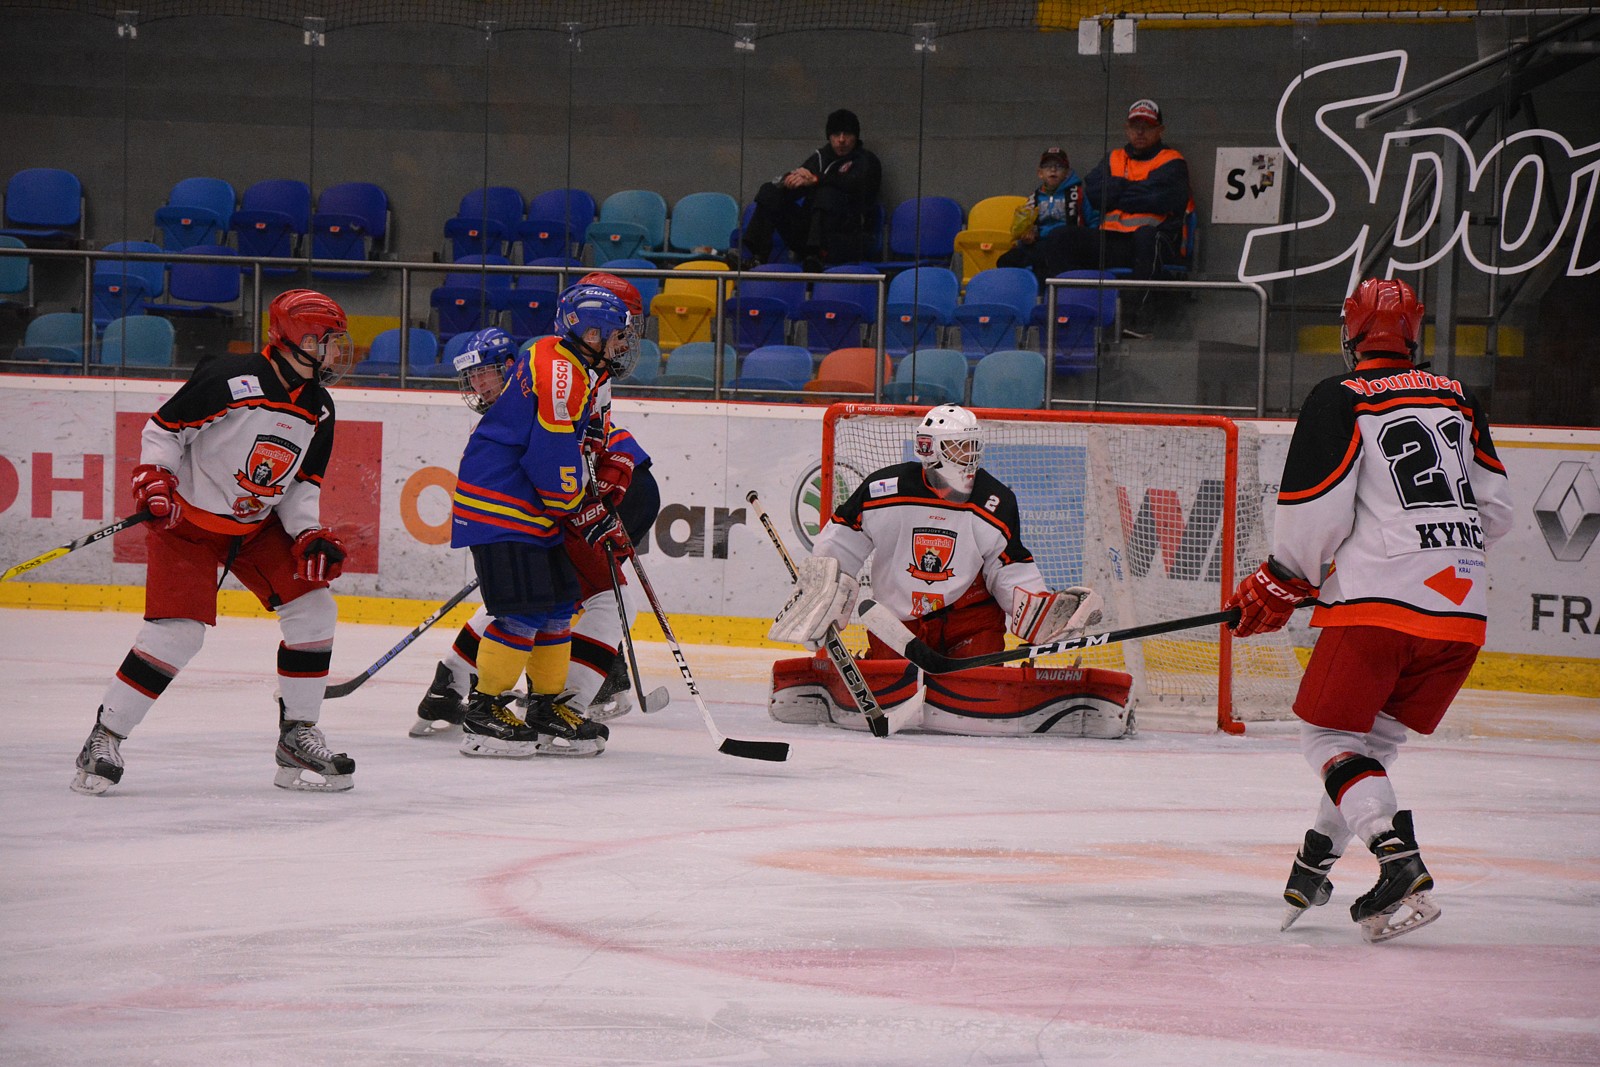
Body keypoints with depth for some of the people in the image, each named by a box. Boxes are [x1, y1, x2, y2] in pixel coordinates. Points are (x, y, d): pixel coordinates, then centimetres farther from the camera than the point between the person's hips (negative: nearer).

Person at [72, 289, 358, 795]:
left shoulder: (317, 409, 0)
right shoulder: (231, 379, -22)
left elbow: (303, 483, 9)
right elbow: (164, 426, -12)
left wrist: (310, 535, -5)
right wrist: (154, 478, -23)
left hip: (258, 525, 7)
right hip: (187, 521, -7)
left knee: (313, 610, -4)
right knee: (178, 631, -19)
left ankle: (298, 738, 8)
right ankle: (105, 738, -7)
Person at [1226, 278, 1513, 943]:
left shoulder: (1338, 401, -3)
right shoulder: (1459, 401, 14)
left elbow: (1312, 516, -8)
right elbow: (1495, 510, 17)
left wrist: (1278, 588, 8)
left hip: (1380, 602, -6)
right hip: (1462, 605, 6)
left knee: (1329, 736, 2)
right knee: (1375, 737, 20)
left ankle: (1402, 869, -18)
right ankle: (1313, 867, 26)